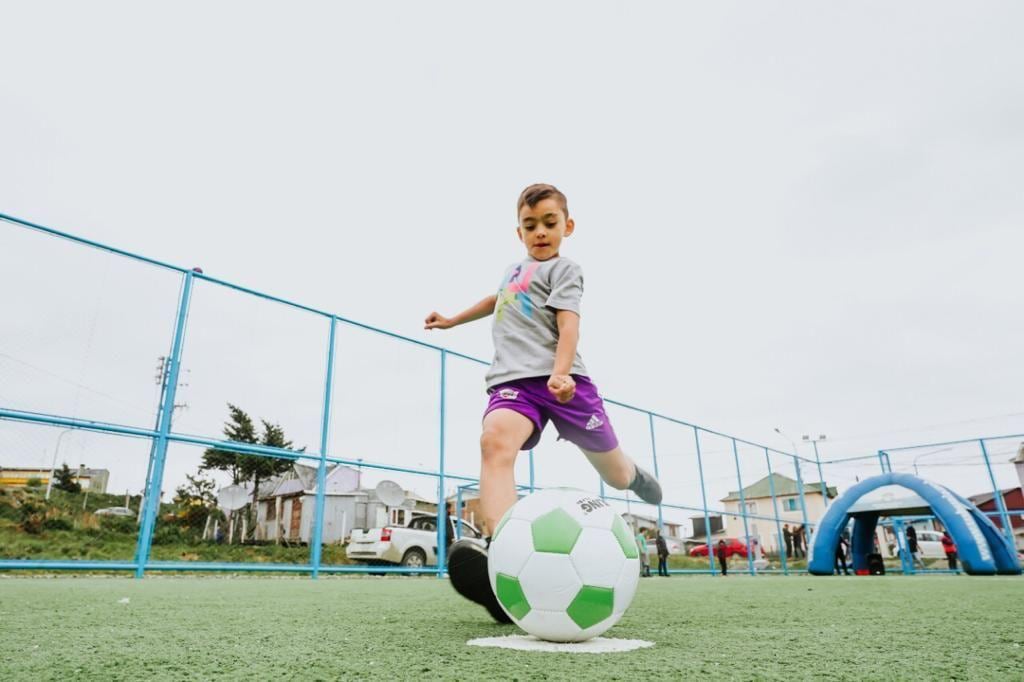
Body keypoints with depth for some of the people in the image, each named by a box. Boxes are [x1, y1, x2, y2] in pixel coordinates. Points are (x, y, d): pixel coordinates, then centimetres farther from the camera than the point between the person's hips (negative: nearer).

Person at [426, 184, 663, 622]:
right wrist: (452, 320, 55)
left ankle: (634, 476, 45)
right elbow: (497, 301, 49)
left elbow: (568, 323, -9)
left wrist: (560, 372, -27)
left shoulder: (563, 268, 8)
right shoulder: (513, 270, 27)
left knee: (616, 475, 4)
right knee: (495, 440, -31)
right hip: (512, 379, 4)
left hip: (560, 379, -4)